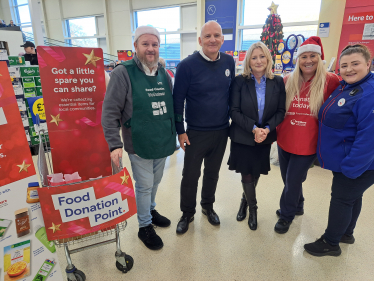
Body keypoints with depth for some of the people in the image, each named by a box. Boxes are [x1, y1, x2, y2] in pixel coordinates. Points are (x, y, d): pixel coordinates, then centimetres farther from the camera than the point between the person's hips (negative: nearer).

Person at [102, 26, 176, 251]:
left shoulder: (164, 74, 7)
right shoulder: (123, 73, -11)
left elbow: (171, 107, 15)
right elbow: (110, 112, -14)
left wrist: (175, 134, 15)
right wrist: (114, 144, -21)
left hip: (163, 143, 6)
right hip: (139, 145, -5)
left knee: (155, 182, 21)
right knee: (144, 186, 8)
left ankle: (151, 210, 47)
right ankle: (145, 227, 30)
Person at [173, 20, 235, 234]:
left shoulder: (229, 62, 1)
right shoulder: (187, 65, -12)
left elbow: (232, 93, 11)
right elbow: (178, 100, -9)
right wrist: (180, 131, -9)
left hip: (222, 131, 4)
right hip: (196, 133, -3)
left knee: (213, 172, 18)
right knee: (190, 175, 7)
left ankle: (208, 206, 41)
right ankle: (187, 214, 30)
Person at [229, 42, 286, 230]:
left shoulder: (277, 82, 0)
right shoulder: (239, 81, -6)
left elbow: (281, 111, 0)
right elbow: (234, 111, -10)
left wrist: (267, 129, -17)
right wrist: (253, 129, -20)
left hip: (265, 139, 2)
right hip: (242, 138, -2)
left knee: (255, 174, 14)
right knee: (247, 175, 7)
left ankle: (245, 200, 43)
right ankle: (252, 208, 33)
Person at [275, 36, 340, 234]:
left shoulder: (330, 81, -7)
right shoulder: (288, 81, 2)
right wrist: (275, 129, 1)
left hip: (308, 143, -3)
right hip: (284, 140, 4)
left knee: (293, 181, 5)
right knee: (288, 179, 18)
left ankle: (286, 215, 32)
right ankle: (297, 206, 46)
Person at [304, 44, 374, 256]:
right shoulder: (344, 86, 6)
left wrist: (350, 167, -23)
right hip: (343, 158, 9)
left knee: (342, 199, 5)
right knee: (352, 197, 22)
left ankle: (331, 243, 24)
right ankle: (347, 233, 42)